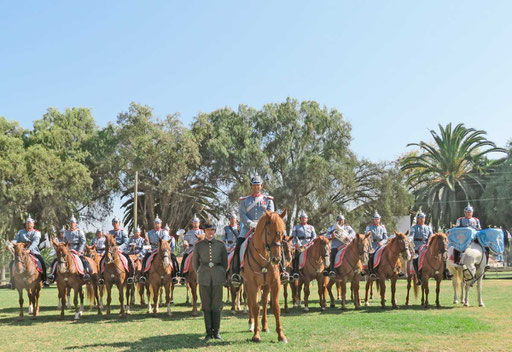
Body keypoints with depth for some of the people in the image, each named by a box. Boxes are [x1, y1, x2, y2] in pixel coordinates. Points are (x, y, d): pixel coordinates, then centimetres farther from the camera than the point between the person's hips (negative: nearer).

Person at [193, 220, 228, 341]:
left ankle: (216, 332, 12)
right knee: (206, 305, 3)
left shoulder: (221, 244, 2)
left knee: (217, 304, 3)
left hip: (217, 278, 0)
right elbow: (195, 262, 13)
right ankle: (209, 332, 10)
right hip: (204, 279, 0)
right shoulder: (198, 245, 2)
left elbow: (225, 262, 10)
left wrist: (221, 274, 11)